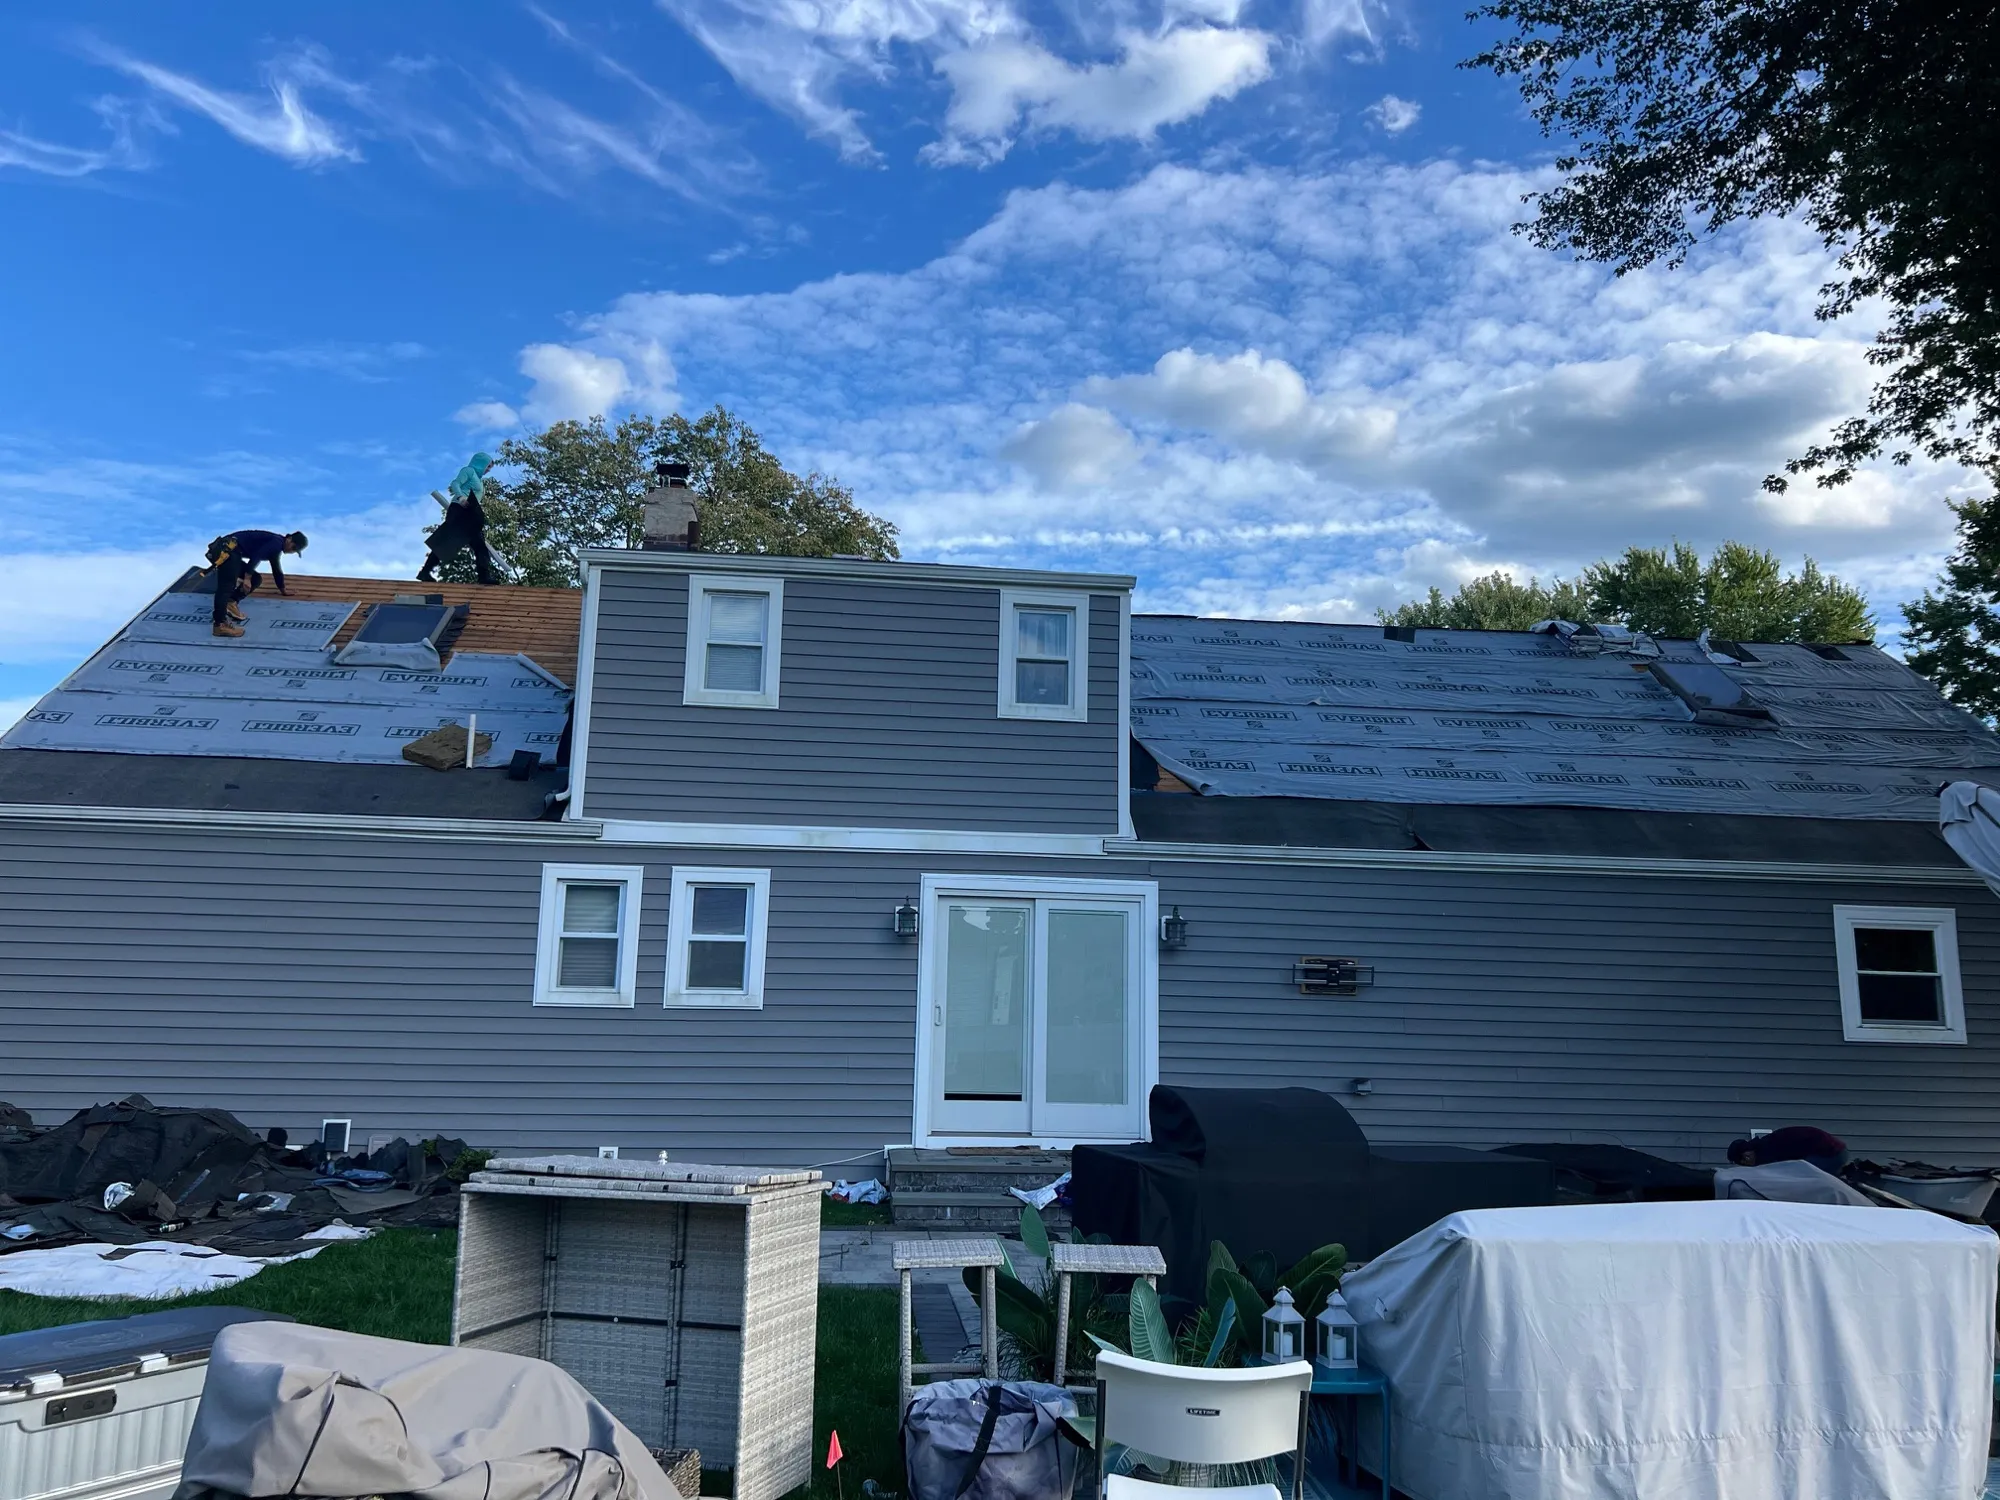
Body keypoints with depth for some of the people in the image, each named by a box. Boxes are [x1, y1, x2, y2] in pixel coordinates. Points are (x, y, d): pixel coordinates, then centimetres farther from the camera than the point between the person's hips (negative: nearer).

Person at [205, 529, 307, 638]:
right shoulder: (277, 543, -8)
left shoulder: (276, 546, 25)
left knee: (255, 579, 14)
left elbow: (277, 570, 40)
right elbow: (256, 556, -20)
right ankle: (219, 625, -29)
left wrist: (283, 590, 51)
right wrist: (247, 578, -19)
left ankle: (231, 602, -2)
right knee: (227, 586, -20)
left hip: (231, 552, 11)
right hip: (227, 551, -11)